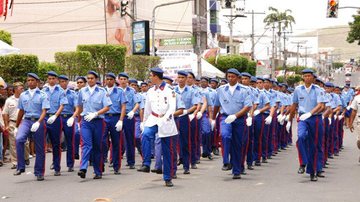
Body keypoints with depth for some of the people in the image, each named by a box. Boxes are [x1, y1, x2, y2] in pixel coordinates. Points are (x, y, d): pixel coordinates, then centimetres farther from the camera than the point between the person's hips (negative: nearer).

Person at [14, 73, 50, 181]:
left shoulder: (42, 95, 0)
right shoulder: (23, 95, 13)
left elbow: (44, 111, -9)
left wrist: (38, 122, -25)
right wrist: (16, 126, 21)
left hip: (38, 122, -2)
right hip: (26, 120, 2)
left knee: (39, 148, 3)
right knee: (19, 139, -25)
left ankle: (39, 172, 15)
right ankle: (20, 167, -19)